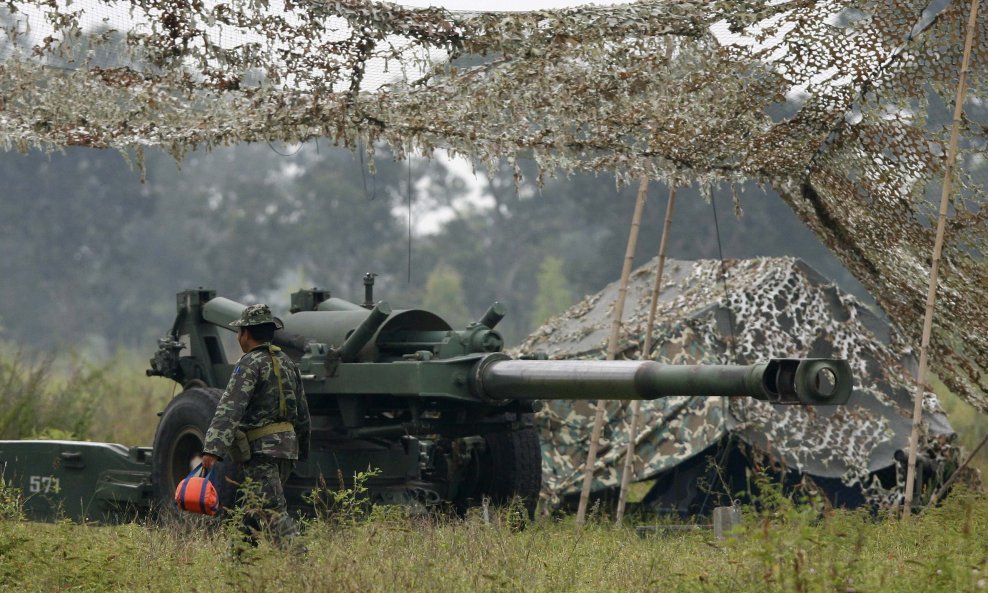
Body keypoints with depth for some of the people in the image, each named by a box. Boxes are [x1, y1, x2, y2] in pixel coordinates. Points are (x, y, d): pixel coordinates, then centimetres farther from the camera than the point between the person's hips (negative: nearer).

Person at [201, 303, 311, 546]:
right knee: (253, 508, 17)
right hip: (288, 443, 8)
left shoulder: (250, 364, -10)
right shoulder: (287, 363, 16)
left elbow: (230, 409, -22)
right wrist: (302, 450, 33)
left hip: (262, 447, -8)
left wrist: (213, 450, -30)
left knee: (272, 510, -12)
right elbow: (302, 412, 23)